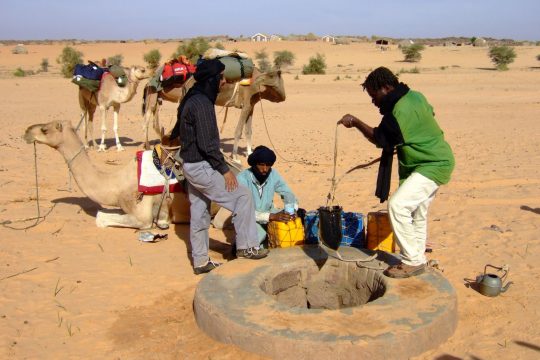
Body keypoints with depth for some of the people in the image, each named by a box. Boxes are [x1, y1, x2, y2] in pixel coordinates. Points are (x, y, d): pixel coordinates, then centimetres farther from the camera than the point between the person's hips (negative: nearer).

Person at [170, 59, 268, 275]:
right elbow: (207, 143, -23)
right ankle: (246, 246, 5)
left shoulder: (191, 99, 12)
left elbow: (179, 130, 25)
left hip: (191, 165, 10)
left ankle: (200, 261, 24)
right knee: (242, 196, -3)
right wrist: (224, 169, -17)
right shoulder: (202, 103, -20)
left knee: (199, 214, 15)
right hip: (200, 167, -10)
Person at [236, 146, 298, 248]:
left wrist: (292, 210, -25)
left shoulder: (273, 174, -10)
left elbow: (288, 194, -2)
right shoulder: (242, 178, -24)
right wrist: (272, 216, -40)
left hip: (268, 212, 5)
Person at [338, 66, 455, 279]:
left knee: (398, 205, -18)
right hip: (435, 160, 11)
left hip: (433, 165, -11)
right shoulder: (415, 96, 5)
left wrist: (355, 122, -11)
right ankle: (418, 259, 28)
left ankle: (412, 261, -8)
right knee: (417, 213, 16)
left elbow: (380, 139, -17)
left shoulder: (400, 111, -25)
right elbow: (429, 112, 23)